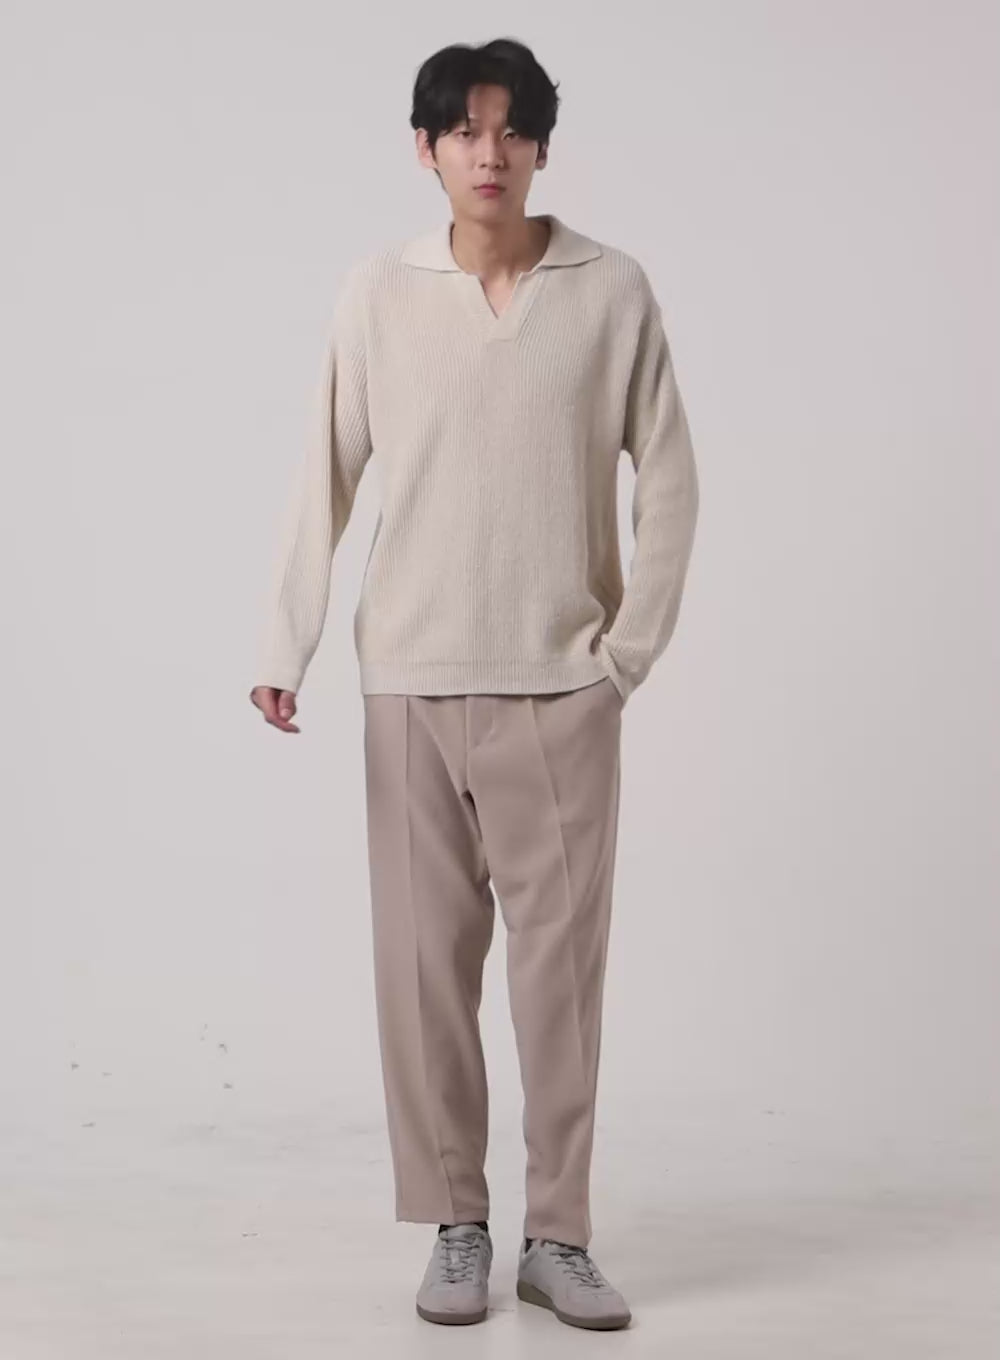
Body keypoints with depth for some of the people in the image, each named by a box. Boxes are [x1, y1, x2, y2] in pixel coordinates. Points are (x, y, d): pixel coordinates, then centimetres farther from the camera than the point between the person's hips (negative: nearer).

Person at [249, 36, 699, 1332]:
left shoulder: (614, 289, -1)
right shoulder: (379, 290, 0)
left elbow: (668, 477, 3)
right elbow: (326, 475, 2)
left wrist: (633, 645, -3)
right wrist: (283, 645, -1)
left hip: (561, 687, 0)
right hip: (412, 683, 1)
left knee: (562, 964, 3)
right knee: (424, 960, 5)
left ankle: (558, 1234, 16)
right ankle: (457, 1228, 18)